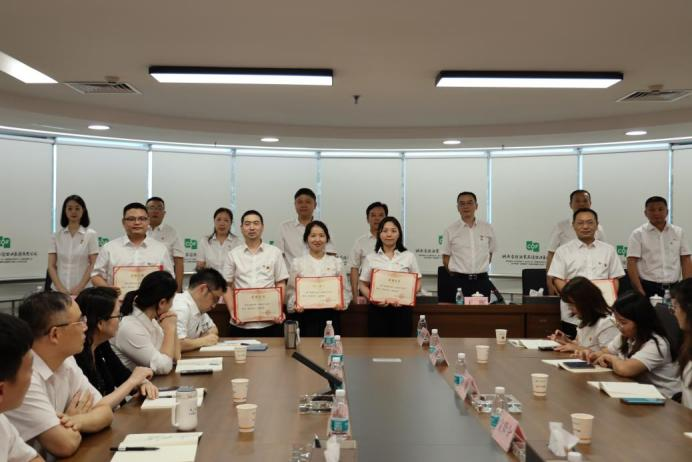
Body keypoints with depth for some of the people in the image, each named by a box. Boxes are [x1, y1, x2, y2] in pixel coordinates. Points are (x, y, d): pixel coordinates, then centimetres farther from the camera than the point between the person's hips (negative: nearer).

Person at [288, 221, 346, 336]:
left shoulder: (336, 262, 8)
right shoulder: (297, 263, 5)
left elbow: (343, 289, 6)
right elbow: (292, 291, 3)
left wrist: (341, 303, -13)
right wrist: (295, 305, -15)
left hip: (330, 315, 1)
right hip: (306, 315, -1)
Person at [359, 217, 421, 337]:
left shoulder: (409, 256, 7)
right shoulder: (371, 258, 7)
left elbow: (417, 284, 8)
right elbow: (363, 285, 7)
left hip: (402, 309, 0)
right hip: (378, 309, 0)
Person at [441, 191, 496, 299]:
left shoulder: (487, 228, 6)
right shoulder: (450, 230, 2)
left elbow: (490, 252, 17)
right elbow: (446, 258, 7)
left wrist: (481, 270, 10)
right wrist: (456, 275, 2)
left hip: (482, 280, 2)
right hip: (459, 281, -2)